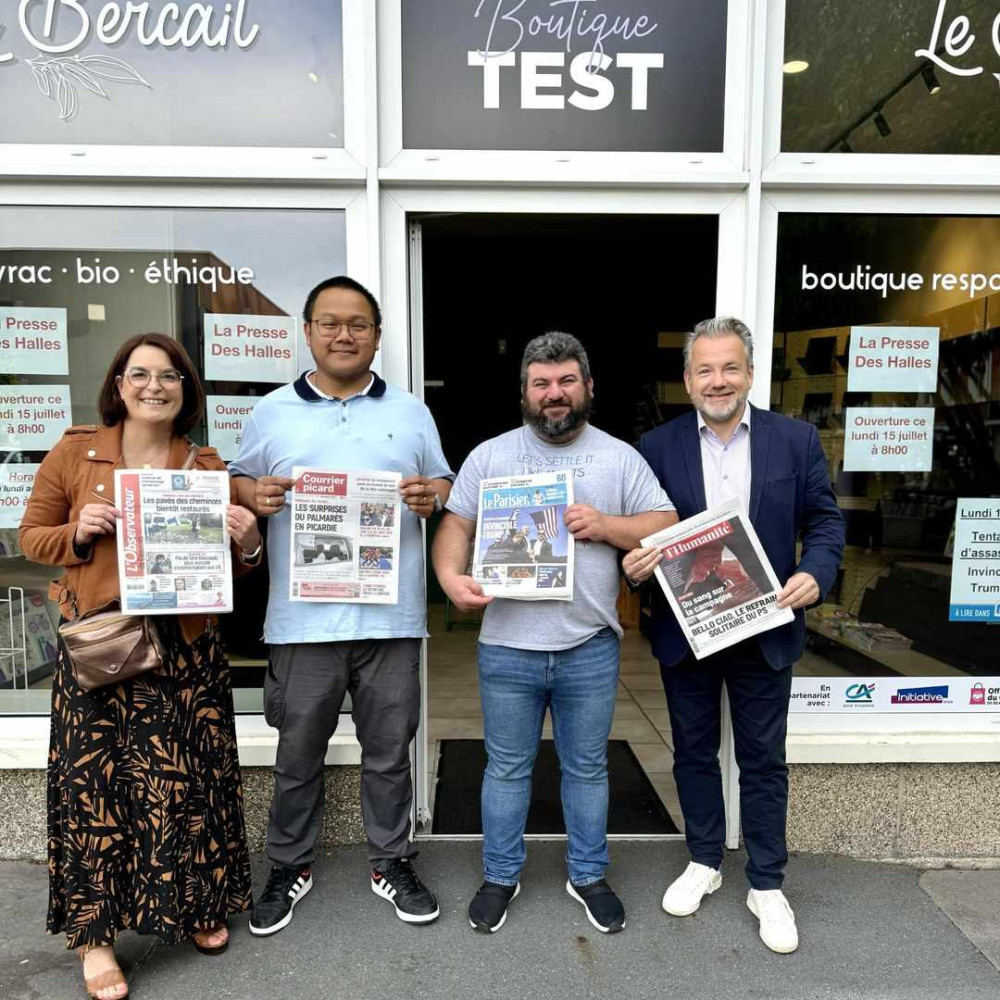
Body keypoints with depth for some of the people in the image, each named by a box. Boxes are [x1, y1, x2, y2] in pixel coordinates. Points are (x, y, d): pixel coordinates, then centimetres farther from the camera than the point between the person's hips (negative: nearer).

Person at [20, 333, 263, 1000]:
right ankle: (94, 932, 23)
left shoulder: (208, 466, 6)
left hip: (187, 648, 1)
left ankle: (198, 907, 32)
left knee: (188, 777, 8)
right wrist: (78, 533, -12)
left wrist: (249, 543, -10)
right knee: (93, 780, 3)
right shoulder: (75, 453, 3)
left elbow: (233, 563, 13)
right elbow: (32, 535, 8)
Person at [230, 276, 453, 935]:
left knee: (389, 751, 13)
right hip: (303, 618, 0)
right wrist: (254, 494, -11)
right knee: (298, 754, 14)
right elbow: (240, 481, 11)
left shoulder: (410, 411, 10)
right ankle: (290, 867, 36)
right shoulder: (272, 411, 8)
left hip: (391, 615, 1)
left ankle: (392, 864, 34)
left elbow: (444, 485, 12)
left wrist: (432, 496, -10)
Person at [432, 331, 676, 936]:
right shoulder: (490, 456, 3)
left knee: (588, 768, 17)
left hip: (590, 649, 1)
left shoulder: (620, 457, 3)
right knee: (507, 768, 15)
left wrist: (605, 525, -15)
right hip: (508, 647, 0)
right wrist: (452, 576, -19)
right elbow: (456, 526, 0)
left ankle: (589, 875, 38)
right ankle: (501, 876, 35)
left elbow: (667, 526, 1)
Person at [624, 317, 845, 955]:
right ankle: (704, 862, 38)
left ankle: (767, 885, 32)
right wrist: (633, 560, -21)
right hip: (684, 630, 1)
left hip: (765, 631, 0)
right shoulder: (658, 446, -3)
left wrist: (815, 574, -17)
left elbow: (825, 519, 1)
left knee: (764, 759, 12)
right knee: (694, 752, 16)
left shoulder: (796, 439, -2)